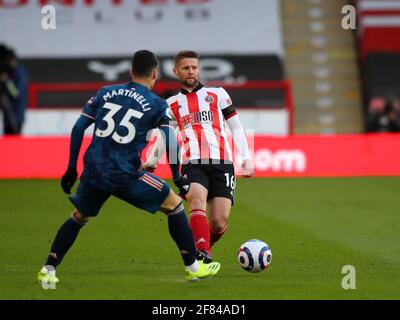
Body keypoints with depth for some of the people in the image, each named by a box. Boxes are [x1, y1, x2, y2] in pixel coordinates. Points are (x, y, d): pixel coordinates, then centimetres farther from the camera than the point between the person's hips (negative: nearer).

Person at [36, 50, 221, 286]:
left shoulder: (105, 93, 13)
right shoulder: (157, 104, 2)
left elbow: (78, 128, 9)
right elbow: (171, 144, -6)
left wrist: (72, 168, 15)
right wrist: (178, 178, 6)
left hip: (93, 172, 4)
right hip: (126, 176, -4)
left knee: (78, 217, 27)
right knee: (174, 205, 13)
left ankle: (48, 270, 19)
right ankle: (193, 268, 15)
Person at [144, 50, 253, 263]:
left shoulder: (217, 94, 17)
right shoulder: (172, 104, 19)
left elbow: (236, 127, 17)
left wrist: (246, 158, 6)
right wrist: (151, 162, 16)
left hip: (222, 163, 0)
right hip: (192, 164, 0)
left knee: (219, 223, -11)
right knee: (198, 199, -32)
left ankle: (202, 250, 19)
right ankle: (203, 254, -42)